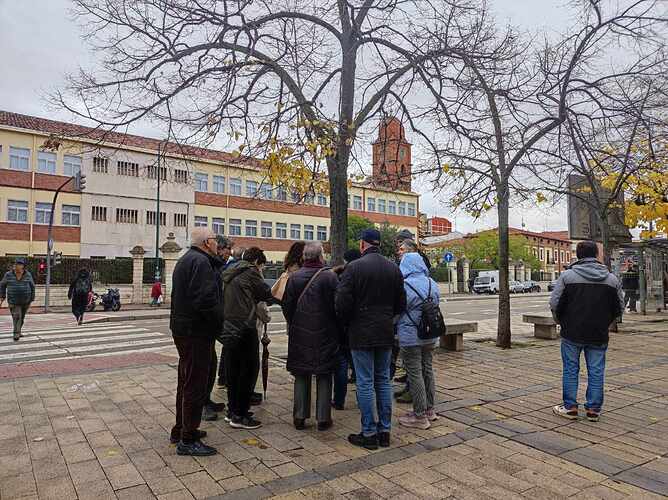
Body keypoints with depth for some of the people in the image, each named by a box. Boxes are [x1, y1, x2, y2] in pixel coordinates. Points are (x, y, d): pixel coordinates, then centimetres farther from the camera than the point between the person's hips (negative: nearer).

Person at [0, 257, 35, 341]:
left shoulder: (28, 275, -1)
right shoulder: (8, 275, -2)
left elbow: (32, 287, 7)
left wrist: (31, 300, 5)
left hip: (25, 302, 2)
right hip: (13, 302, -2)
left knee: (22, 317, 12)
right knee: (16, 316, -15)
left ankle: (18, 331, 28)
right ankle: (16, 333, -12)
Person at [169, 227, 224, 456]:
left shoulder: (185, 260, 16)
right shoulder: (201, 262, -18)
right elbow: (206, 300, -28)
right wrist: (220, 323, -14)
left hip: (182, 328, 11)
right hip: (197, 332, -11)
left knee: (186, 382, 21)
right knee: (195, 385, -2)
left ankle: (180, 429, 34)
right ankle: (188, 440, 8)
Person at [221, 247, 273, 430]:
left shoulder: (228, 273, 16)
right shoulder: (251, 272, -8)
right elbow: (267, 295, -3)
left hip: (228, 329, 8)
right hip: (245, 329, -8)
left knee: (232, 371, 15)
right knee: (249, 370, 1)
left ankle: (232, 410, 25)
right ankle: (240, 415, 4)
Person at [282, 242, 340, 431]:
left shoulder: (294, 277, -3)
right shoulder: (330, 277, -12)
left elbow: (287, 306, 2)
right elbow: (337, 306, -10)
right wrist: (336, 329, 6)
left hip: (300, 335, 3)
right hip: (324, 335, -2)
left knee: (301, 376, 13)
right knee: (324, 377, 8)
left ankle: (300, 417, 19)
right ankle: (323, 418, 14)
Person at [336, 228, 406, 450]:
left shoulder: (353, 267, -12)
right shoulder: (394, 268, 4)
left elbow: (342, 303, -14)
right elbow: (401, 304, 7)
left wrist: (347, 323, 4)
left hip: (361, 334, -5)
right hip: (385, 333, 5)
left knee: (365, 383, 3)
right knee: (383, 381, 14)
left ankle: (369, 433, 10)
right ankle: (385, 431, 21)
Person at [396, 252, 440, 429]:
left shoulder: (406, 286, -17)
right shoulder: (432, 284, 6)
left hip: (411, 337, -8)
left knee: (415, 374, 0)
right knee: (427, 370, 17)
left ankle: (420, 416, 6)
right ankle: (429, 410, 28)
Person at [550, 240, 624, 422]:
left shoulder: (567, 276, -8)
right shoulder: (611, 278, 2)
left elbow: (555, 303, -9)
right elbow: (619, 307, 8)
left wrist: (561, 322, 9)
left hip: (572, 334, -2)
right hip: (599, 336, 2)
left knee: (570, 370, 8)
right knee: (596, 372, 11)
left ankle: (570, 407, 14)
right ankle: (593, 408, 17)